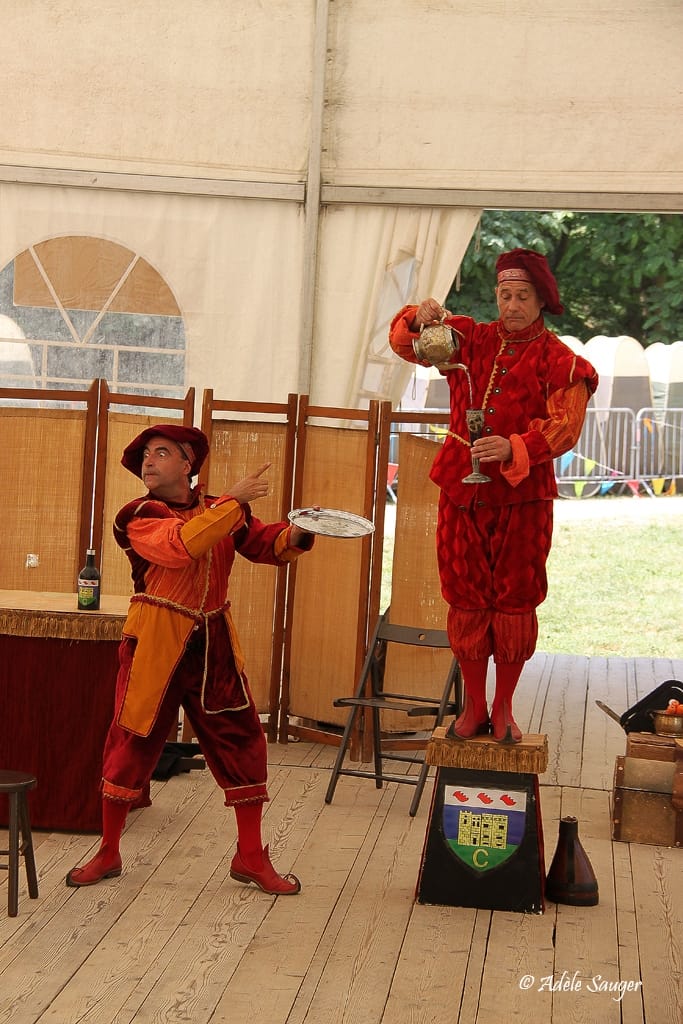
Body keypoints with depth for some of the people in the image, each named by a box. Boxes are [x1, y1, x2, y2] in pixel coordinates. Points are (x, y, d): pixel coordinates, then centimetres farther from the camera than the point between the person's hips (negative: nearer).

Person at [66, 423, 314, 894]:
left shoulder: (221, 511, 7)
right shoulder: (138, 517, -8)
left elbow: (266, 544, 9)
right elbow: (181, 546, -25)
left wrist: (294, 535, -13)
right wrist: (235, 501, -23)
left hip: (214, 644, 4)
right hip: (155, 645, -4)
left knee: (242, 743, 5)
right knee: (132, 743, 3)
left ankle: (251, 858, 18)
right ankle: (108, 854, 20)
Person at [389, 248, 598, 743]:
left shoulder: (560, 361, -3)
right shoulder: (469, 339, 9)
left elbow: (565, 427, -13)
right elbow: (405, 343, 11)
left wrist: (513, 448, -29)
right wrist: (419, 319, -13)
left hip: (522, 498, -3)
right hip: (463, 492, 3)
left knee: (514, 603, 4)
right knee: (467, 601, 7)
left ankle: (504, 709, 18)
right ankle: (474, 707, 18)